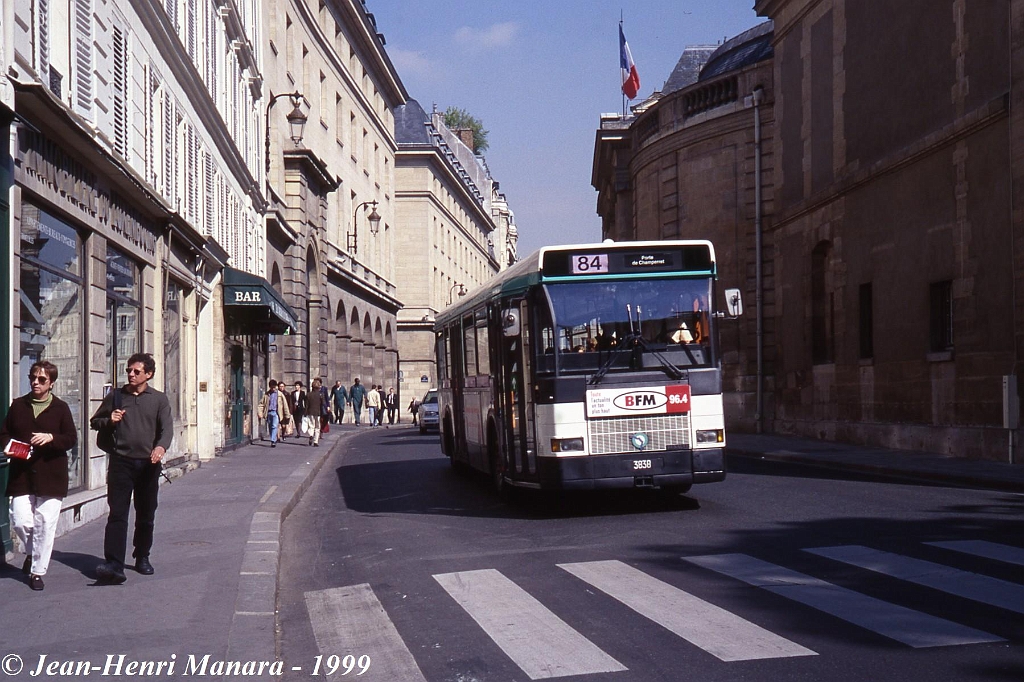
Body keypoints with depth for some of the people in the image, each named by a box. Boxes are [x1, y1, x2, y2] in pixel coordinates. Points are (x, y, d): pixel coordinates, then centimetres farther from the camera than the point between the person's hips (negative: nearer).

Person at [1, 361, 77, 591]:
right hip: (21, 474, 2)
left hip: (51, 475, -2)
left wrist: (51, 437, -17)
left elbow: (72, 439, 1)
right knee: (21, 521, -5)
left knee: (45, 524, -2)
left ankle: (37, 571, 9)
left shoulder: (61, 408, 3)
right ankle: (32, 553, 26)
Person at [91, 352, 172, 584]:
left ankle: (142, 558, 28)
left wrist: (161, 446, -25)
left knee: (146, 516, 11)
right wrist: (109, 421, -6)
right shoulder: (115, 396, 9)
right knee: (117, 514, -11)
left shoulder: (159, 399, 7)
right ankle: (113, 565, -19)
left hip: (148, 463, 1)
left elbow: (167, 427, -4)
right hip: (121, 462, -1)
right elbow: (95, 421, 17)